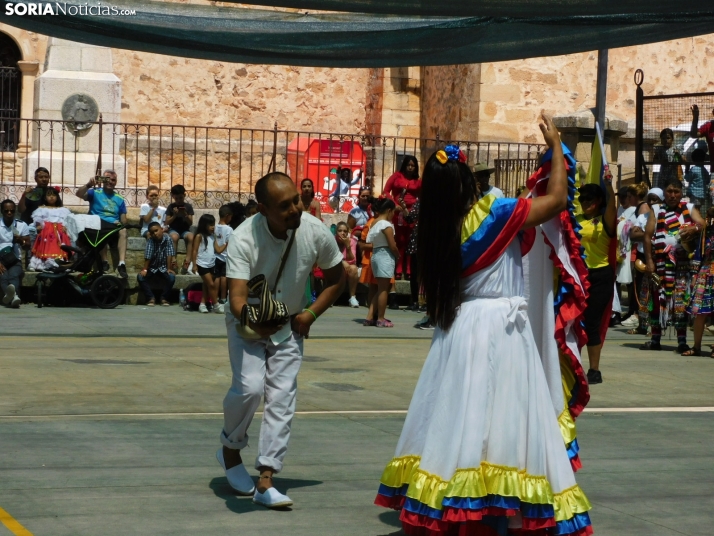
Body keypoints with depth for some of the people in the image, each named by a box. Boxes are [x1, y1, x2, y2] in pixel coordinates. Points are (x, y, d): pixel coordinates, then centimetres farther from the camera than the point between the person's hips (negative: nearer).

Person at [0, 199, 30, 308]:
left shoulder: (22, 225, 11)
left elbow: (28, 246, 13)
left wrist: (21, 241, -12)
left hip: (15, 260, 1)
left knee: (14, 275, -35)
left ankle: (13, 296, -67)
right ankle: (13, 295, -69)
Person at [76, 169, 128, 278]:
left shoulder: (119, 199, 21)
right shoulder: (95, 193, 13)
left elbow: (123, 219, 17)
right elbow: (79, 194, -5)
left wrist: (121, 223, -6)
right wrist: (88, 185, -21)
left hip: (114, 226, 3)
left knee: (123, 231, -31)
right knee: (101, 228, -38)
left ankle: (122, 264, -42)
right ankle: (104, 262, -30)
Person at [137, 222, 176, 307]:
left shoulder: (167, 239, -14)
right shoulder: (150, 240, -12)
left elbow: (169, 255, -17)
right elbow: (147, 256, -18)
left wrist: (168, 269, -21)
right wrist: (145, 269, -24)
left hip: (163, 268, -1)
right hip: (152, 268, 1)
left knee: (171, 277, -31)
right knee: (140, 277, -25)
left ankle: (164, 298, -9)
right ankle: (151, 298, -10)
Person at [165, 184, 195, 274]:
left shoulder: (188, 206, 3)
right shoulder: (171, 207, 2)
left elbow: (190, 223, -1)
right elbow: (167, 222, 0)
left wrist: (186, 215, -18)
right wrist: (174, 215, -15)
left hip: (185, 229, 1)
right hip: (174, 229, -1)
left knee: (190, 236, -35)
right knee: (174, 237, -37)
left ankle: (188, 261, -34)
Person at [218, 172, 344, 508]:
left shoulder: (316, 232, -19)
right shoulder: (244, 239, -29)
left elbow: (336, 278, -1)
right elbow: (236, 295, -39)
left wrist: (311, 314, -10)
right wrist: (252, 320, -60)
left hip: (289, 327, 3)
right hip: (247, 324, -3)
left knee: (282, 398, -7)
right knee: (250, 387, -21)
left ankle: (265, 482, -5)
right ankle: (230, 448, 8)